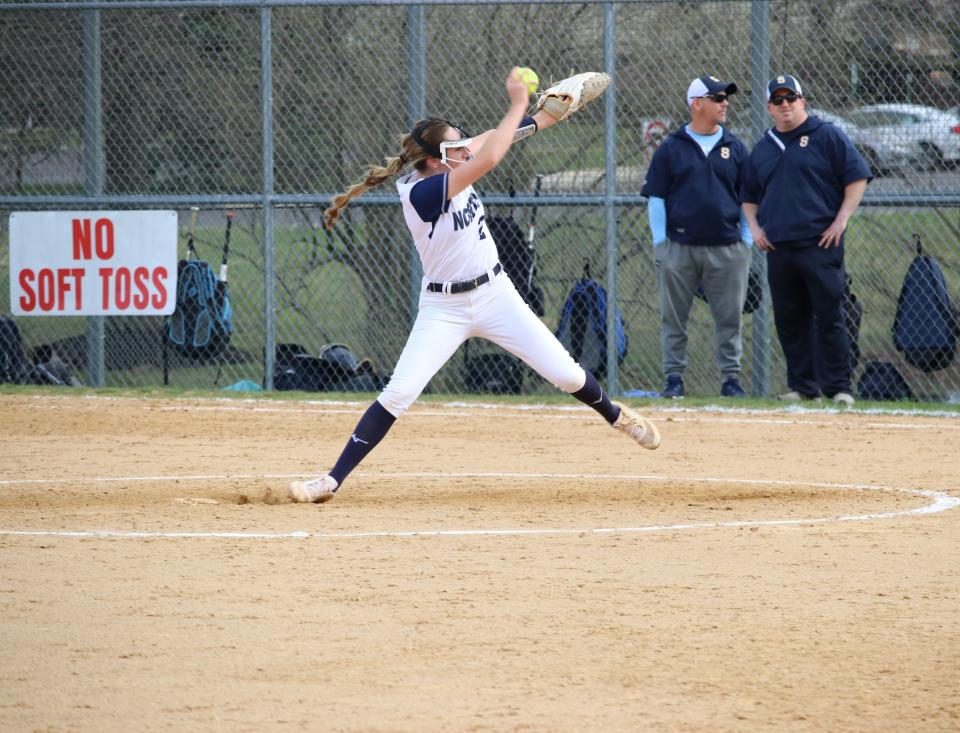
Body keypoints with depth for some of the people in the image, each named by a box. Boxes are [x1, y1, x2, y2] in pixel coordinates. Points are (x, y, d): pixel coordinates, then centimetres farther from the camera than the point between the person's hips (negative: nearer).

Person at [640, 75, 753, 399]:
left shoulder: (735, 148, 9)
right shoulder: (671, 148, 3)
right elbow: (656, 198, 4)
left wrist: (746, 241, 5)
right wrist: (660, 242, -3)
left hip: (726, 248, 1)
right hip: (679, 247, -1)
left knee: (729, 317, 2)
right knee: (674, 317, 3)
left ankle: (731, 378, 9)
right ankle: (674, 378, 10)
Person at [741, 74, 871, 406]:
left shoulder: (827, 136, 2)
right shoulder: (762, 148, 18)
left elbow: (857, 178, -2)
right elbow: (748, 194, 28)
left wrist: (841, 220, -9)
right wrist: (754, 227, 11)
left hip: (820, 244, -5)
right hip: (778, 247, 5)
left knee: (829, 317, -7)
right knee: (789, 321, 6)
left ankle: (838, 387, -5)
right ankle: (802, 386, 12)